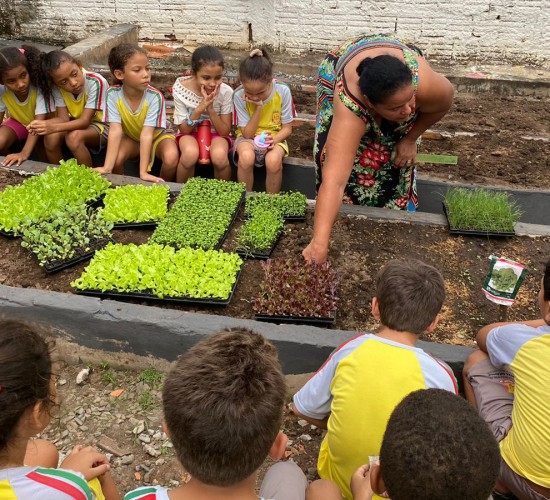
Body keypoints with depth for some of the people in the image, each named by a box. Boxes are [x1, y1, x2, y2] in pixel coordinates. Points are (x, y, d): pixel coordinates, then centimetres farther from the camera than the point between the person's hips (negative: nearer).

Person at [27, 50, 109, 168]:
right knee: (51, 137, -24)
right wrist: (42, 124, -33)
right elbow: (63, 118, -12)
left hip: (101, 125, -4)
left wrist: (53, 127, -39)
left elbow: (85, 121, -27)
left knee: (74, 137, -33)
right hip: (75, 124, 5)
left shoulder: (95, 82, -27)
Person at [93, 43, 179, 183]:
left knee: (171, 158, -31)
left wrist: (143, 172, -40)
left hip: (156, 136, -1)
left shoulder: (154, 96, -30)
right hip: (131, 137, 2)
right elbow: (115, 130, -29)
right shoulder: (113, 94, -23)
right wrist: (107, 167, -39)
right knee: (116, 159, -28)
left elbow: (147, 133, -34)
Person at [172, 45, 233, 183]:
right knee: (190, 154, -35)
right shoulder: (180, 89, -16)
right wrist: (200, 108, -28)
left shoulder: (226, 92, -16)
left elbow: (225, 131, -12)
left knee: (219, 156, -34)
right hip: (190, 133, 0)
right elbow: (184, 129, -13)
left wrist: (211, 109, -27)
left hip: (216, 133, 0)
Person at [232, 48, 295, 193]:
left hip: (274, 136, 0)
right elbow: (248, 134, -15)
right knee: (246, 157, -35)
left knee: (273, 160, -35)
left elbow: (287, 128, -6)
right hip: (249, 137, 0)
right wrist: (259, 107, -25)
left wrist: (275, 139, -28)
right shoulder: (239, 95, -16)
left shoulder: (283, 91, -16)